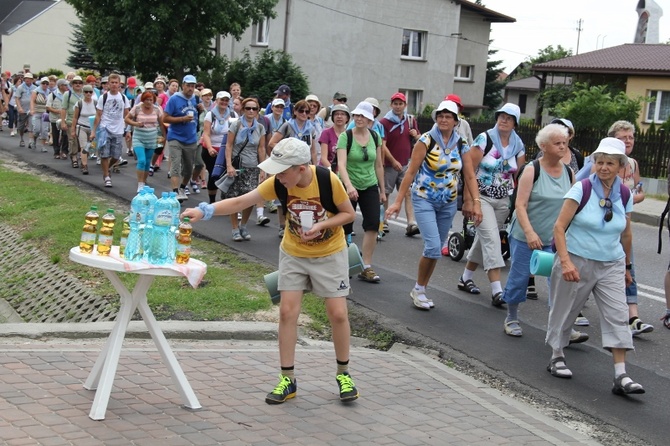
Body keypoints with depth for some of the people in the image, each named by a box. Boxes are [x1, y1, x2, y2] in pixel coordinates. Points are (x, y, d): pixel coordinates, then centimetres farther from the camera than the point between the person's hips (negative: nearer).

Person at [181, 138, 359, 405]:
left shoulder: (328, 181, -26)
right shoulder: (278, 183, -20)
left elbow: (349, 214, -12)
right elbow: (240, 202, -22)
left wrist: (321, 225, -28)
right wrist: (206, 210, -35)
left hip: (329, 254, -2)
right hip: (293, 254, 2)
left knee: (337, 313, -3)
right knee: (287, 311, -3)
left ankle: (343, 375, 19)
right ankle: (287, 380, 8)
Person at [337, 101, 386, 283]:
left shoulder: (375, 137, 2)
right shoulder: (345, 136, -11)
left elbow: (378, 165, 10)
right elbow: (341, 164, -23)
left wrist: (382, 190, 11)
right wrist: (349, 186, -38)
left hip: (370, 187, 3)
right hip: (348, 187, -3)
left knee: (373, 224, -11)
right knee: (345, 227, 2)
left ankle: (367, 268, -5)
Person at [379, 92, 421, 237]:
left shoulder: (411, 120, 10)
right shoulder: (384, 122, -4)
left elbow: (418, 140, 19)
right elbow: (382, 145, -10)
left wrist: (415, 135, -5)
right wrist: (394, 161, -16)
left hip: (406, 164, 3)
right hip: (389, 164, -3)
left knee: (409, 193, -7)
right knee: (385, 193, 6)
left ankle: (411, 224, -14)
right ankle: (383, 223, 17)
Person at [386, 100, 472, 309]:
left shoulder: (461, 144, 2)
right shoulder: (426, 141, -10)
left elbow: (470, 176, 4)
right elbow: (410, 172, -10)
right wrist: (398, 201, -13)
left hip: (448, 203, 5)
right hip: (424, 199, -5)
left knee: (436, 249, 9)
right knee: (433, 247, -15)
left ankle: (421, 290, 24)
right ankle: (418, 289, 5)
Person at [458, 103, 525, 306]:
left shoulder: (518, 145, 5)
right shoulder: (485, 139, -10)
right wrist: (468, 200, -16)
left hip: (504, 200, 5)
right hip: (482, 197, -5)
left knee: (483, 238, 14)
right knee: (491, 239, -14)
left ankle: (466, 279, 31)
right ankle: (496, 291, -17)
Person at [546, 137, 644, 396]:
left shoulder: (625, 196, 1)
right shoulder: (582, 189, -11)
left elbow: (626, 234, 14)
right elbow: (559, 227, -14)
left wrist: (626, 266, 20)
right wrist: (565, 262, -24)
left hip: (611, 265, 3)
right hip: (577, 261, -3)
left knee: (618, 315, -6)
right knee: (564, 310, 9)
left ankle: (621, 376, -7)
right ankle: (557, 357, 31)